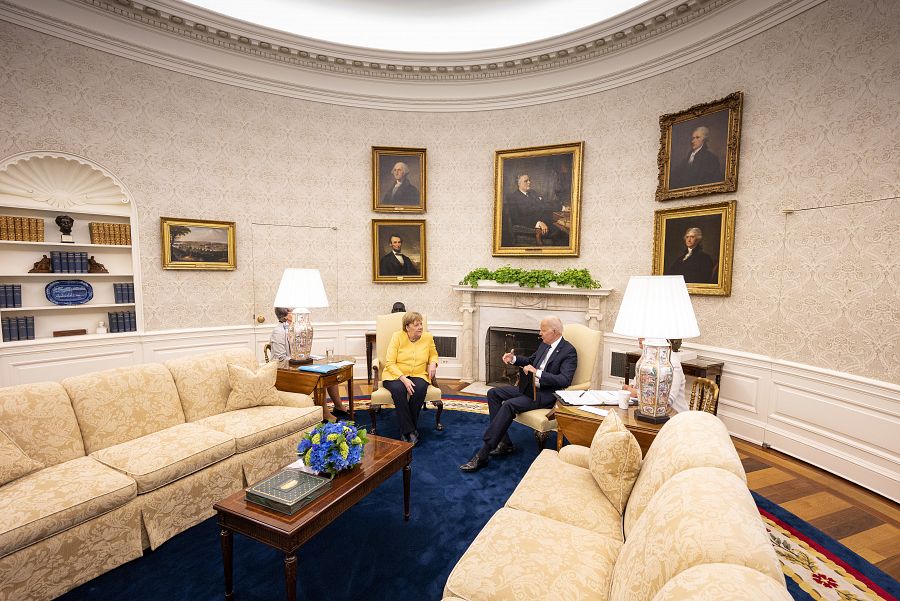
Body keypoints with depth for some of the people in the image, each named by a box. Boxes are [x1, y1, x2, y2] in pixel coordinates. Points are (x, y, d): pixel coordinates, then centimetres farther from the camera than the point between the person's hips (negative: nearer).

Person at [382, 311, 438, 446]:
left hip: (418, 375, 2)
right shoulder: (397, 337, -6)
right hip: (396, 375, -2)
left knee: (420, 388, -32)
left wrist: (433, 363, -1)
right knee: (398, 389, -35)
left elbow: (433, 354, 23)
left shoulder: (428, 337, 4)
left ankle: (405, 431, -16)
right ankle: (409, 431, -25)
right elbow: (389, 363, -11)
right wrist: (403, 379, -24)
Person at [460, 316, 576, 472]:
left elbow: (565, 380, -23)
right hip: (529, 387, 9)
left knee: (509, 405, -29)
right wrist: (514, 359, 8)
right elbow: (531, 360, 27)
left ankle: (482, 455, -24)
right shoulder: (544, 344, 11)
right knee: (493, 393, -2)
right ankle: (504, 443, -2)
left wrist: (537, 373, -25)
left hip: (546, 394, -9)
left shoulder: (569, 351, -12)